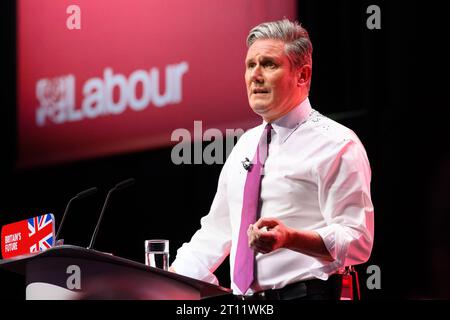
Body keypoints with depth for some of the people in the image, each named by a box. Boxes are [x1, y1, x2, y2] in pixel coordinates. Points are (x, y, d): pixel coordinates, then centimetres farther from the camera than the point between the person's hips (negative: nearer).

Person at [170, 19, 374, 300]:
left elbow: (357, 242, -12)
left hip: (306, 293, -6)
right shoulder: (246, 145, 17)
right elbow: (217, 230, 21)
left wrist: (290, 237, -27)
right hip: (244, 301, 7)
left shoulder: (336, 145, -6)